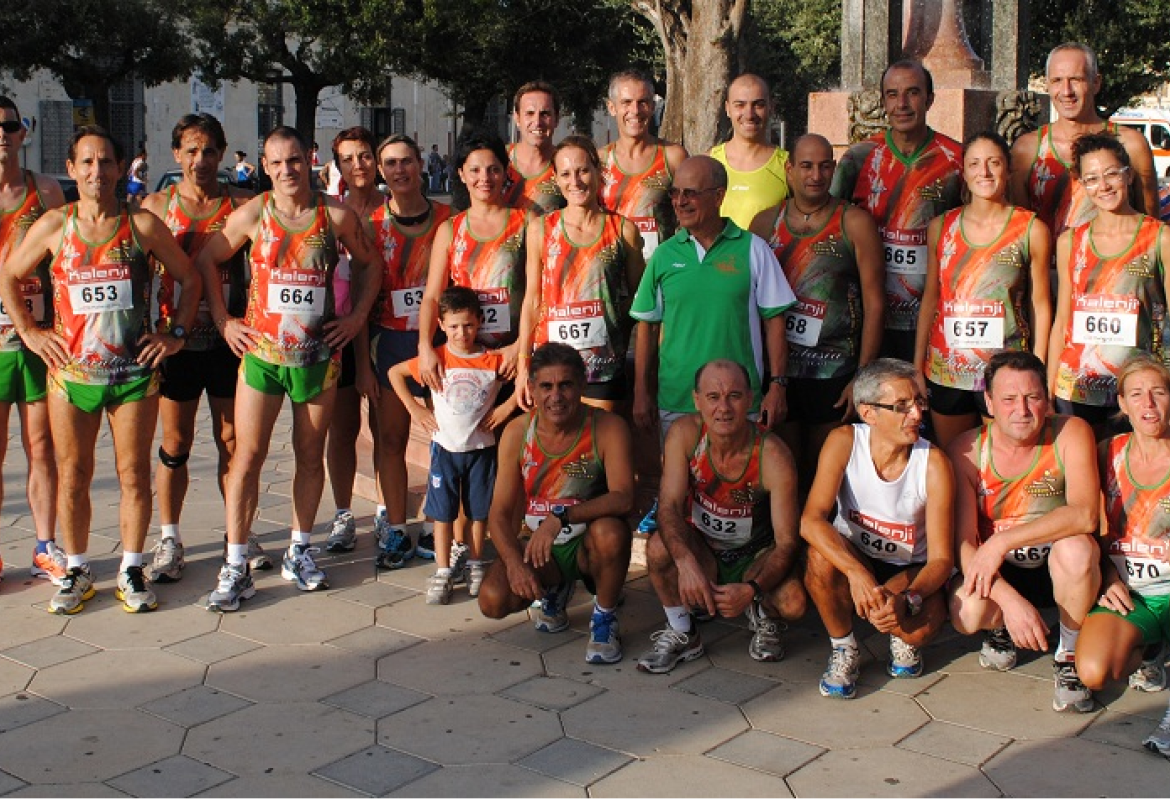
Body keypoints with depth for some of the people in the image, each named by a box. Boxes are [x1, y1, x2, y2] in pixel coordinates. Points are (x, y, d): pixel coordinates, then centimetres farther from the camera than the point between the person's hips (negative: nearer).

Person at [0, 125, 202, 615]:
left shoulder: (143, 225, -1)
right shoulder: (54, 226, 2)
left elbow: (189, 279, 8)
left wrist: (176, 334, 2)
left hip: (135, 372, -1)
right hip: (70, 372, 1)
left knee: (134, 476, 4)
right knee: (72, 478, 8)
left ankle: (131, 570, 18)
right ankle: (76, 571, 22)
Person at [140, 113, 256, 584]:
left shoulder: (241, 205, 1)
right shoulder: (157, 205, 2)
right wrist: (152, 328, -6)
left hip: (227, 339, 0)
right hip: (176, 340, 0)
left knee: (232, 440, 8)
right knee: (175, 444, 8)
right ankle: (169, 540, 19)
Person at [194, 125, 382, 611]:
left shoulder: (335, 215, -1)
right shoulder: (253, 214, -3)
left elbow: (369, 263, 13)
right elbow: (205, 261, 7)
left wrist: (357, 316, 6)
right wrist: (223, 321, 2)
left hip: (318, 353, 1)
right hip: (261, 351, -1)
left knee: (311, 455, 10)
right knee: (248, 455, -3)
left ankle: (299, 552, 25)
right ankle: (235, 567, 4)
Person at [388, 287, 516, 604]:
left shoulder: (494, 361, -7)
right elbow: (394, 372, 3)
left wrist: (507, 407, -8)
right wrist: (413, 408, -1)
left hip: (481, 447, 0)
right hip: (445, 446, 0)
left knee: (479, 510, 9)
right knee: (443, 512, 3)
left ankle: (476, 567, 22)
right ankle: (442, 572, 9)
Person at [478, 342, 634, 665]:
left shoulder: (608, 427, -17)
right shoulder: (518, 432, -9)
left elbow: (623, 498, -30)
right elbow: (500, 513, -7)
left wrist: (561, 517, -42)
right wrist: (514, 562, -25)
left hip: (587, 544, -3)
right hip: (535, 545, 3)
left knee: (610, 532, -37)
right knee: (493, 600, -22)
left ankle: (604, 619, -7)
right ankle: (555, 589, 14)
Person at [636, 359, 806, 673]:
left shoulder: (773, 455, -23)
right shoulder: (685, 433, -18)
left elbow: (787, 542, -23)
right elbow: (669, 507, -24)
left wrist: (751, 589, -41)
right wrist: (686, 562, -44)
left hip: (755, 556, -1)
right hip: (700, 550, 2)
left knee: (794, 602, -31)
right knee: (659, 547, -31)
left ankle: (762, 617, 8)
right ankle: (681, 635, -6)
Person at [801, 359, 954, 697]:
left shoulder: (933, 464, -20)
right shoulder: (844, 442, -19)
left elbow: (941, 558, -18)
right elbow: (811, 520, -29)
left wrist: (907, 599, -39)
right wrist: (856, 573, -44)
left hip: (910, 570, -1)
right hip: (852, 557, 1)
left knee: (922, 625, -32)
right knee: (820, 554, -33)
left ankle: (905, 640, 9)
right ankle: (844, 649, -7)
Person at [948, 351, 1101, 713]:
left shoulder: (1070, 433, -15)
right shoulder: (967, 450, -13)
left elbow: (1084, 514, -29)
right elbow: (964, 541, -17)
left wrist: (1001, 542, -33)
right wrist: (1010, 599, -32)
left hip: (1056, 570, 0)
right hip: (999, 574, 1)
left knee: (1075, 548, -35)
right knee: (966, 613, -31)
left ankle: (1069, 655, -7)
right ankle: (1002, 628, 11)